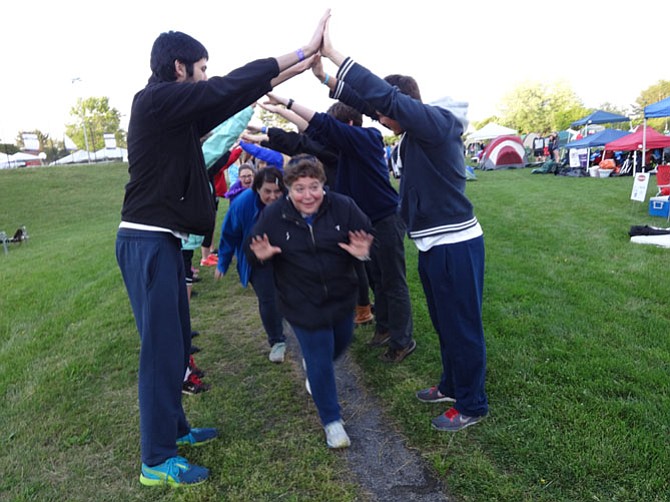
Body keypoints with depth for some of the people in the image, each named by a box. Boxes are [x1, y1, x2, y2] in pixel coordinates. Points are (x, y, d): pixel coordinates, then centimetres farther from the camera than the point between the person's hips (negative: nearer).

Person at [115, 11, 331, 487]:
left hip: (163, 241, 10)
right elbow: (229, 88, -17)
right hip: (147, 242, -10)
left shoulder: (177, 111, 14)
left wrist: (294, 70, 17)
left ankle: (174, 428, 32)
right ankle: (157, 460, 10)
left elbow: (231, 100, 17)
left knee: (177, 342, 17)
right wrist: (301, 51, -13)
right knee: (162, 348, -3)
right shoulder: (154, 101, -12)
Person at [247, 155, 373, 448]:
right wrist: (260, 256, -26)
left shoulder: (343, 207, -11)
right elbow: (253, 251, -2)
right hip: (303, 306, -3)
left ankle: (315, 365, 60)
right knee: (320, 363, 1)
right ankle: (332, 421, 22)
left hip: (342, 298, 3)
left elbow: (369, 236, -4)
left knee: (341, 344, 25)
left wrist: (363, 252, -27)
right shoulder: (273, 216, -12)